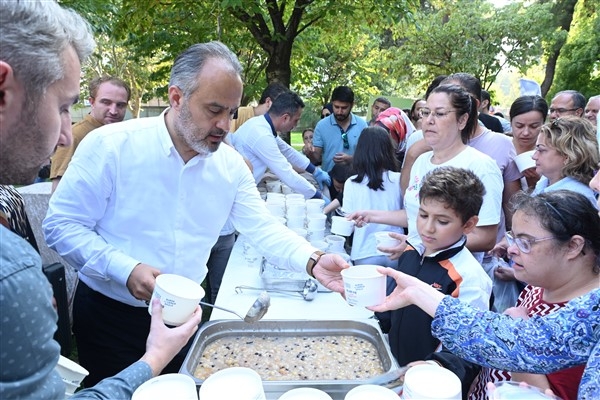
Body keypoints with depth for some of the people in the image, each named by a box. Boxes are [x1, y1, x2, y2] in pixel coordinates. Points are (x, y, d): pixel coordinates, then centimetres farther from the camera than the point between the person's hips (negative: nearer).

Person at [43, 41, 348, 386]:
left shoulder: (231, 164, -4)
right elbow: (61, 226, -14)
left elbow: (263, 228, -4)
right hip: (109, 317, -3)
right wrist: (126, 269, -27)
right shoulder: (110, 145, -17)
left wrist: (312, 261, -21)